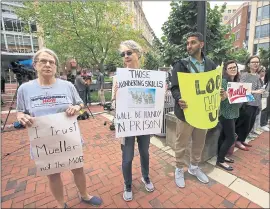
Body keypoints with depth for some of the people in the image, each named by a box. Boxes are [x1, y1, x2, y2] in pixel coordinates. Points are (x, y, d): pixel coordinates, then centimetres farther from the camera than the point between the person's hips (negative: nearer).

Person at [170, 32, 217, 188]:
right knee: (182, 144, 9)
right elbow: (174, 87, -11)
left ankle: (194, 167, 42)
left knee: (200, 142, 19)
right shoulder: (181, 65, -5)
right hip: (186, 110, -4)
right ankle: (179, 170, 32)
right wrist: (179, 99, -31)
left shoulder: (210, 64, 7)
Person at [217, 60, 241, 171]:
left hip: (233, 113, 8)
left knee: (224, 135, 15)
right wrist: (224, 97, -39)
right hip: (225, 113, -8)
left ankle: (221, 156, 29)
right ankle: (220, 160, 10)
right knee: (231, 138, -4)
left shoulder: (236, 81, 10)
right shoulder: (223, 81, -15)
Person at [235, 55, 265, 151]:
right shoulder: (245, 75, -10)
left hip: (255, 104, 7)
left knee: (250, 125, 14)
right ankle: (238, 141, 17)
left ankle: (242, 140, 29)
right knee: (245, 124, 1)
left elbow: (259, 90, 16)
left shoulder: (257, 76, 11)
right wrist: (255, 92, -20)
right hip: (247, 104, -7)